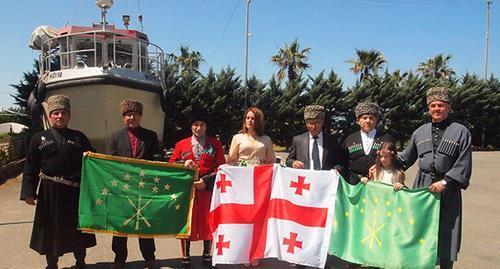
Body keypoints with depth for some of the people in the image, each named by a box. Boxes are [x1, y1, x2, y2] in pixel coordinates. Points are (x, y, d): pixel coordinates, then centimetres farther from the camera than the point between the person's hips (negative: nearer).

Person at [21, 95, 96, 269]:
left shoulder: (79, 137, 7)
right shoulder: (39, 138, 5)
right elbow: (30, 168, 2)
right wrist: (29, 192, -6)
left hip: (75, 191, 1)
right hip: (49, 192, 0)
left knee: (77, 228, 11)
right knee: (51, 229, 10)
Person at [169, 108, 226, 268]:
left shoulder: (215, 144, 3)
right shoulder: (181, 144, 7)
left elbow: (221, 166, -1)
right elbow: (171, 164, 7)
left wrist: (206, 180, -12)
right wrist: (184, 163, -13)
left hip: (208, 190, 0)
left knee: (208, 223, 8)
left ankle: (207, 256, 25)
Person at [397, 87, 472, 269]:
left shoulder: (461, 132, 0)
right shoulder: (420, 132, 11)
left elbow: (464, 164, -5)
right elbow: (406, 158, 18)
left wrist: (445, 182, -15)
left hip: (447, 190, -3)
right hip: (422, 186, 3)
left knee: (445, 234, 5)